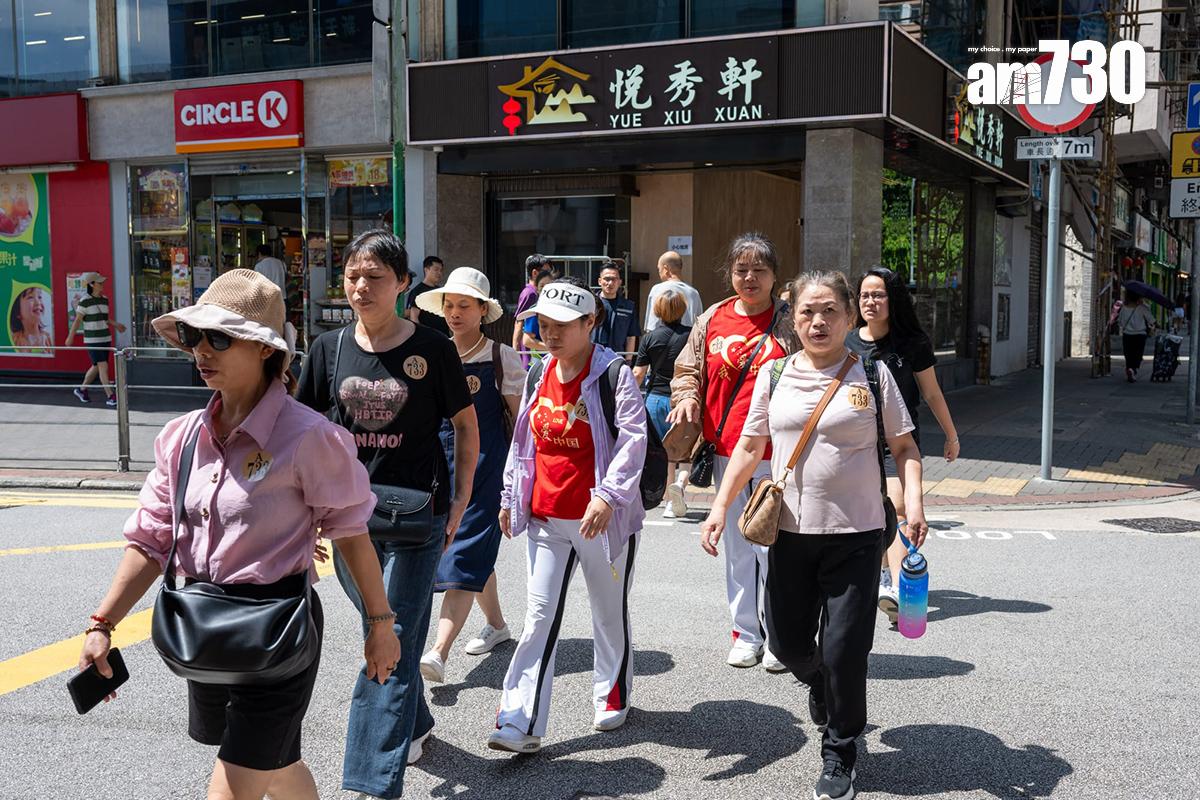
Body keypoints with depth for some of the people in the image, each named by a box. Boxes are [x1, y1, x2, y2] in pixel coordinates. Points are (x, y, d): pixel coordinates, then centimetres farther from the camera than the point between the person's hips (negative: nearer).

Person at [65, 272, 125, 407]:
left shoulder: (104, 300, 8)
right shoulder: (85, 301, -11)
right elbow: (77, 320, -6)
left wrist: (116, 325, 10)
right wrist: (70, 337, -3)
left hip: (105, 339, 7)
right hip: (92, 340, -7)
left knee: (96, 367, 14)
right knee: (103, 367, -12)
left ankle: (81, 389, 35)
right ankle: (110, 397, -11)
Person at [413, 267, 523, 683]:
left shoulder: (501, 358, -3)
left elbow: (521, 420, -1)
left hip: (486, 466, -5)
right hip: (442, 464, 5)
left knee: (465, 555, -12)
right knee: (476, 551, 15)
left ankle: (438, 652, -20)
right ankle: (496, 624, 35)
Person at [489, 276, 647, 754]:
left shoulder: (614, 374, -11)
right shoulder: (539, 377, 9)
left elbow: (632, 440, -19)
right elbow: (522, 441, 17)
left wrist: (608, 495, -30)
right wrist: (509, 496, 16)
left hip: (602, 518, -5)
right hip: (546, 517, 5)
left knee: (610, 613, 13)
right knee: (539, 616, 1)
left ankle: (612, 698, 34)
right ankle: (521, 723, 2)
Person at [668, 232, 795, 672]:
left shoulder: (789, 322, -3)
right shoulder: (713, 319, 6)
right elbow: (688, 367, 16)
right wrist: (686, 397, -4)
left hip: (775, 454, -4)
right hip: (726, 451, 4)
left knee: (773, 545, 0)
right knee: (738, 545, 13)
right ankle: (746, 633, 27)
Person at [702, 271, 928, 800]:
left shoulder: (872, 374, 0)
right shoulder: (774, 375, 6)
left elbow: (904, 446, 3)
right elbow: (750, 447, 11)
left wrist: (913, 501, -13)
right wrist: (720, 506, 5)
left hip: (855, 535, -3)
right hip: (790, 531, 3)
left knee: (843, 649, -1)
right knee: (786, 642, 10)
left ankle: (839, 757, 21)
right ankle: (820, 683, 47)